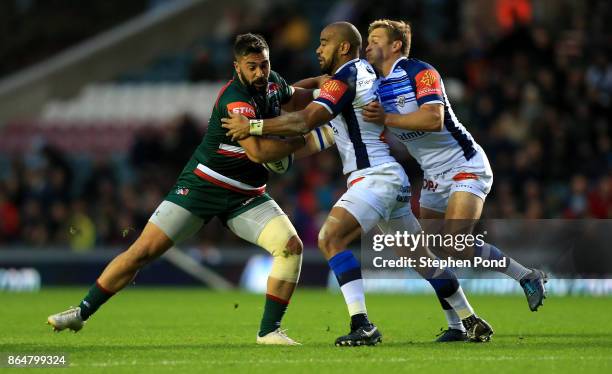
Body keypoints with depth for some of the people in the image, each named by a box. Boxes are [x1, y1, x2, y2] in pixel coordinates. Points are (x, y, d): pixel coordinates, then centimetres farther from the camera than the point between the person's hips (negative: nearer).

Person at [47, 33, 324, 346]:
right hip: (202, 187, -6)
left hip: (246, 196, 6)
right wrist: (308, 140, -24)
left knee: (291, 245, -17)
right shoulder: (235, 98, -24)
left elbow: (294, 100, 26)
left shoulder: (273, 83, 0)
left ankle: (269, 331, -8)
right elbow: (258, 151, -33)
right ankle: (83, 312, 9)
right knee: (143, 251, -7)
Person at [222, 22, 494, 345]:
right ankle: (472, 322, 25)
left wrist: (252, 126, -13)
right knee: (420, 256, 17)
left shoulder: (345, 78, -12)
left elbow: (304, 122, -20)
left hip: (375, 176, -10)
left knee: (331, 238, -21)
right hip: (390, 177, 10)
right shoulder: (364, 70, 16)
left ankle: (362, 325, -30)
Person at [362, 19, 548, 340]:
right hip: (434, 177, 9)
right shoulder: (378, 87, 11)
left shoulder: (420, 72, -14)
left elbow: (434, 119, -28)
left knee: (456, 246, -22)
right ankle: (456, 326, 6)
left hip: (466, 167, -9)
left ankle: (528, 277, -5)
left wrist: (385, 118, -26)